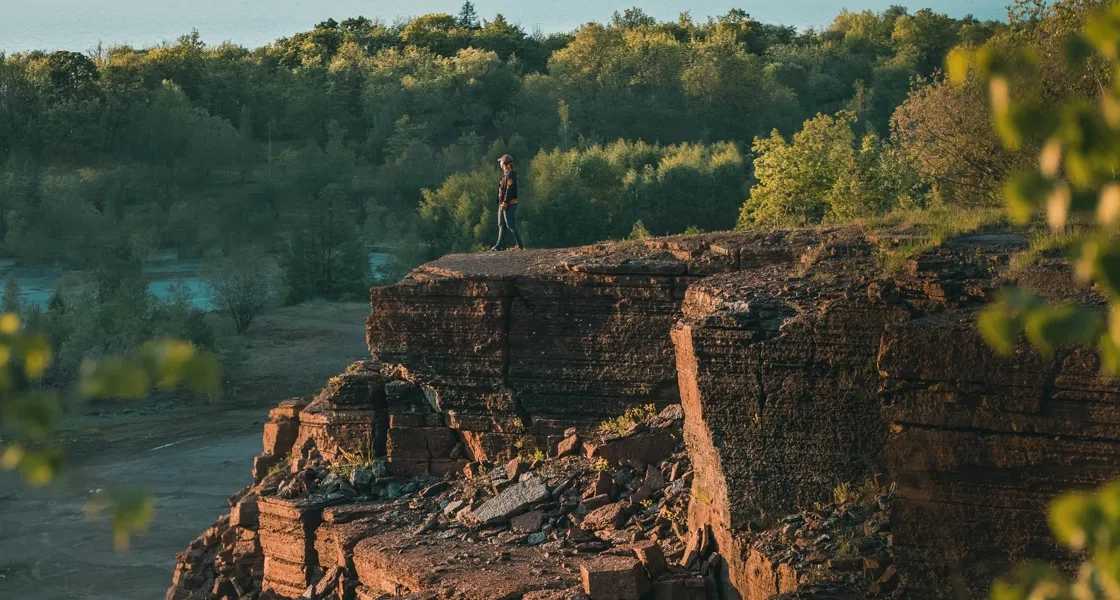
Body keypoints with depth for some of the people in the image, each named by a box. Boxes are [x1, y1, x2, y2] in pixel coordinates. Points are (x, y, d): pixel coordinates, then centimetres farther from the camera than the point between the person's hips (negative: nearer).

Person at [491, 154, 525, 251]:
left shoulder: (510, 175, -16)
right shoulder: (506, 174, 15)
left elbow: (509, 190, -22)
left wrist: (505, 203, -23)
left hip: (509, 204, -11)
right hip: (503, 203, 11)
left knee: (511, 225, -8)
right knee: (501, 225, 13)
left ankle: (520, 246, -5)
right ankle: (498, 245, 18)